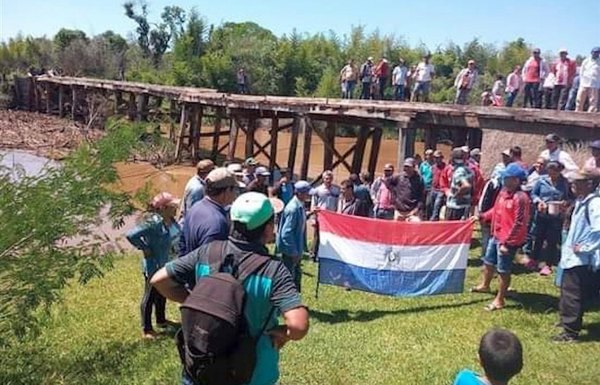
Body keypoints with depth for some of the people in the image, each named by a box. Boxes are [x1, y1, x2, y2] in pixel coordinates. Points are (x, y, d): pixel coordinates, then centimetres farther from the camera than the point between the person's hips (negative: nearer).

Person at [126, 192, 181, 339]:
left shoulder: (171, 220, -6)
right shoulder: (153, 222, -30)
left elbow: (178, 232, 15)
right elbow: (131, 235, -33)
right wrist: (144, 248, -23)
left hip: (165, 265, 8)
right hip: (153, 266, -8)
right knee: (150, 296, 8)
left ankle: (161, 320, 46)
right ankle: (146, 329, 25)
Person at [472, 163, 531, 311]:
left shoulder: (520, 198, -23)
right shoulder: (503, 192, 4)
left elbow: (518, 224, -23)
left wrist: (507, 242, -23)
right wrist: (481, 216, 11)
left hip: (508, 240, -9)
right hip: (496, 236, 9)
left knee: (503, 270, 4)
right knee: (488, 262, 25)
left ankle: (499, 300, 18)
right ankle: (485, 286, 50)